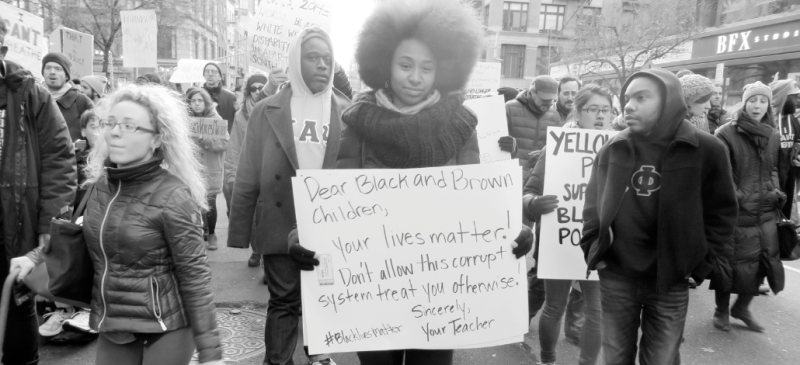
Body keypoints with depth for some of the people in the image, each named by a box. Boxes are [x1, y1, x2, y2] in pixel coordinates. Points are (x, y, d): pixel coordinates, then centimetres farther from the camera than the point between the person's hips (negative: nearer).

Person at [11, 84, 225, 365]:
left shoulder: (172, 197, -18)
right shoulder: (100, 183, 0)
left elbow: (194, 275, -17)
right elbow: (76, 233, 19)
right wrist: (36, 256, 3)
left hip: (164, 330, -6)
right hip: (110, 326, 6)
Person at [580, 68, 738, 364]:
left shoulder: (707, 150, -7)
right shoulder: (612, 150, 0)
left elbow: (721, 210, 0)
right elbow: (593, 204, 9)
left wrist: (705, 262, -5)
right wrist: (592, 249, 2)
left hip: (671, 281, -2)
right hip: (615, 278, 2)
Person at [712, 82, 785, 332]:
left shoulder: (773, 136, 10)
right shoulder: (727, 134, -8)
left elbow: (773, 170, 21)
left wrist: (776, 193, 8)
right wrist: (735, 196, -16)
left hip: (766, 211, 6)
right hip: (736, 211, -6)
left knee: (766, 259, 8)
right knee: (732, 261, 1)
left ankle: (742, 307, 29)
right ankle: (722, 311, 21)